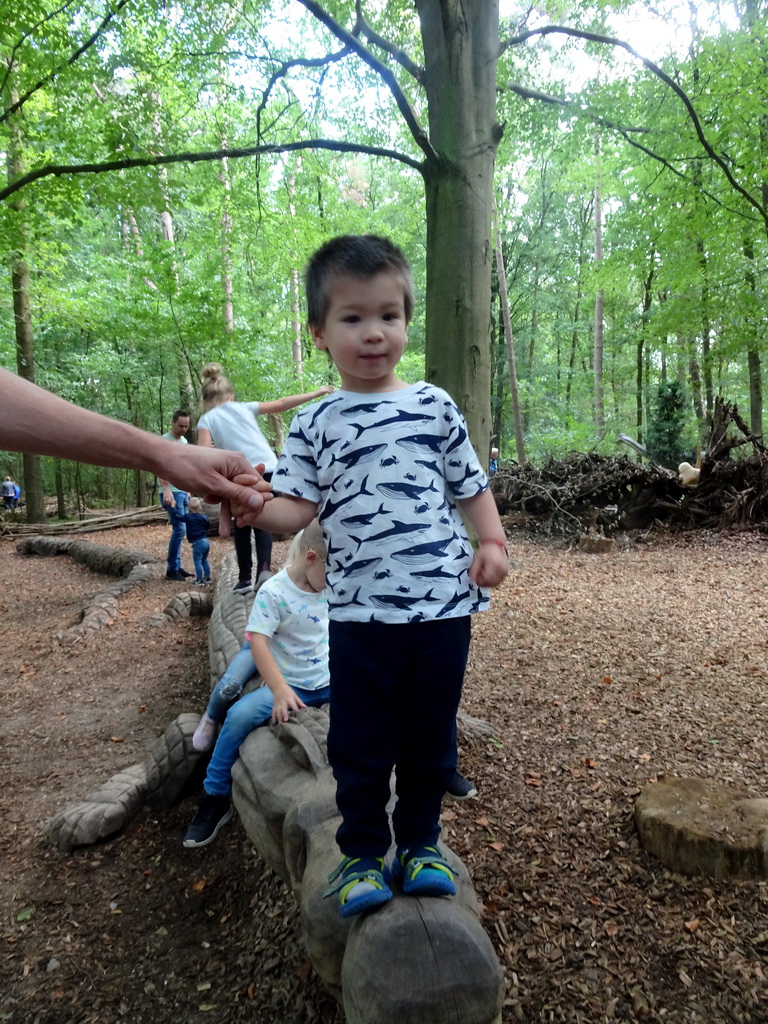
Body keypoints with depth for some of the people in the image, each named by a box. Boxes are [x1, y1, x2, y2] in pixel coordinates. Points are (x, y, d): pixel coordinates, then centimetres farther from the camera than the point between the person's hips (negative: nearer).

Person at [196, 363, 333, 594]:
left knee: (242, 526, 16)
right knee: (262, 522, 11)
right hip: (269, 469, 2)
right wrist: (316, 393, 22)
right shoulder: (244, 407, 17)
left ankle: (245, 578, 17)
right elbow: (281, 404, 17)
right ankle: (264, 568, -10)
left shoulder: (206, 420, 10)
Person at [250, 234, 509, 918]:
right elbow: (296, 509, -4)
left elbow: (471, 484, 12)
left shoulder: (434, 405, 5)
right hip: (358, 612, -1)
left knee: (430, 739, 15)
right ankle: (362, 853, 32)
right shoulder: (314, 425, 4)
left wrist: (493, 542, -1)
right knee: (360, 745, 10)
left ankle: (420, 841, 38)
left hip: (442, 605, 1)